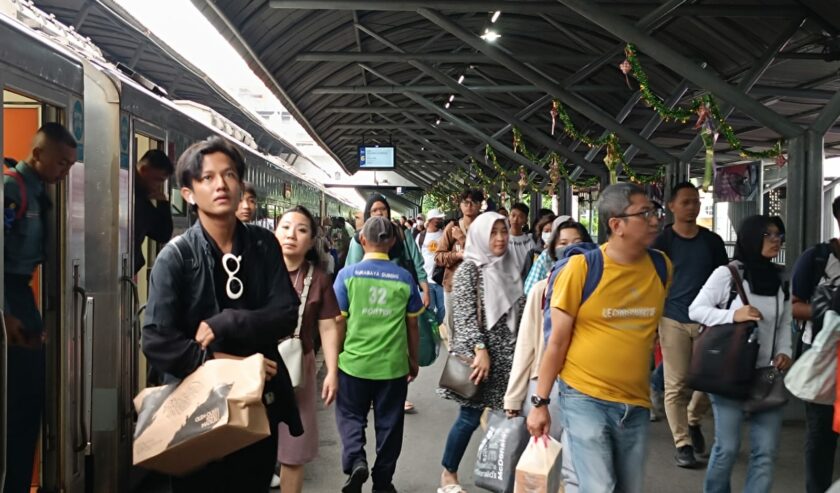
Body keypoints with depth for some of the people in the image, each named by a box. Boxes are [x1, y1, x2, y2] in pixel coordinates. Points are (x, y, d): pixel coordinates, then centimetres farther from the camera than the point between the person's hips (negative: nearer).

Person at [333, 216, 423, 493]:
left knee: (351, 416, 17)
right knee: (388, 423, 13)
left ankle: (355, 460, -5)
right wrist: (414, 360, 18)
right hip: (393, 365, 1)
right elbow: (412, 326, 5)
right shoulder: (405, 279, -1)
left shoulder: (348, 274, -5)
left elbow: (337, 322, -3)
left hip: (354, 361, -1)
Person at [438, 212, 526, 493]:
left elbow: (519, 311, 14)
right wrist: (480, 350, -21)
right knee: (470, 416, -2)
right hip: (477, 353, -5)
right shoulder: (469, 268, -6)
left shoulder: (509, 267, 11)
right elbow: (465, 314, -13)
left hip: (506, 354, 5)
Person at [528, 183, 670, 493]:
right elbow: (557, 340, -7)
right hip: (585, 397, -5)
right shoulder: (582, 267, -12)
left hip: (636, 403, 5)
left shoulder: (662, 267, 0)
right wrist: (540, 402, -7)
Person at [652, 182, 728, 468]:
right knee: (676, 385, -1)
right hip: (674, 320, -3)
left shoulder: (712, 241, 8)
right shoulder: (662, 241, -1)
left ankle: (694, 421, 35)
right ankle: (682, 443, 10)